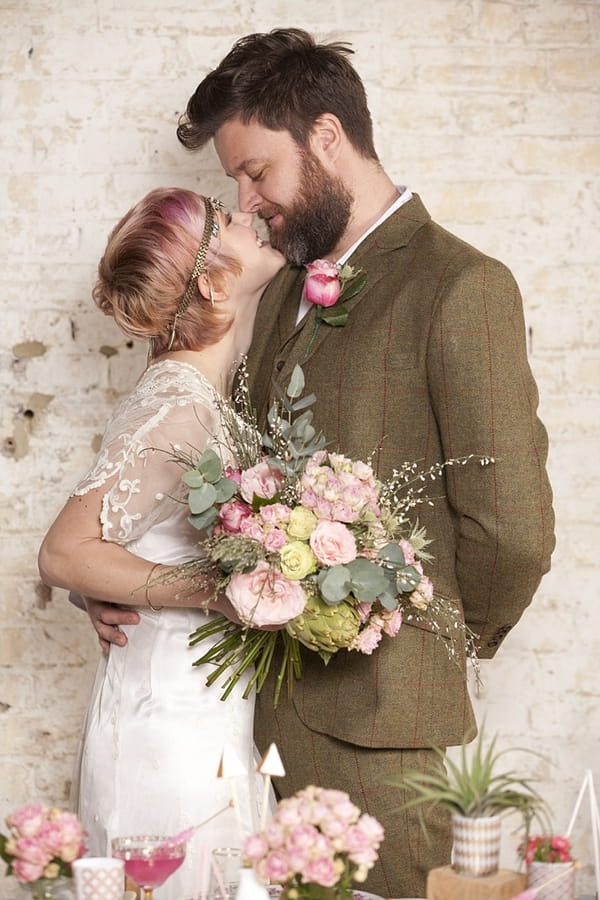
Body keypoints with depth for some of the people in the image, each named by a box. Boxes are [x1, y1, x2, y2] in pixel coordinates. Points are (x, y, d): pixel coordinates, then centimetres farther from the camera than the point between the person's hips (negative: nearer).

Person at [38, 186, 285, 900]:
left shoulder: (200, 393, 9)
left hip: (206, 714, 9)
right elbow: (65, 553, -23)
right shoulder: (178, 409, -19)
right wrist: (217, 592, -25)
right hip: (174, 725, -9)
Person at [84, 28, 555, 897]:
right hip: (267, 704, 7)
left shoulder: (462, 287, -11)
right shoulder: (287, 287, 16)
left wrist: (441, 647, 1)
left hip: (371, 724, -7)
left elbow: (514, 530, -14)